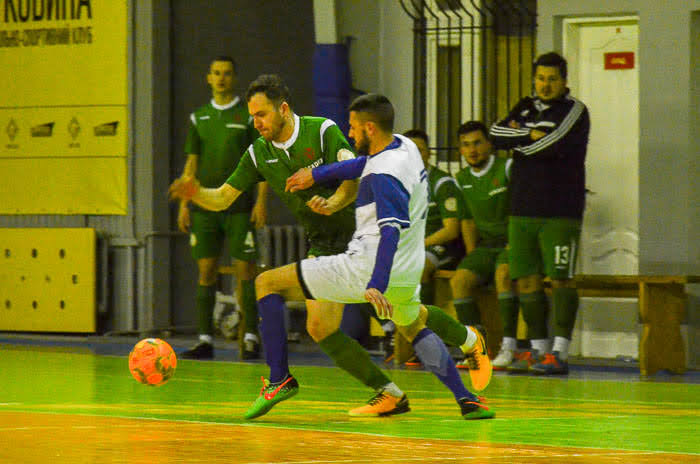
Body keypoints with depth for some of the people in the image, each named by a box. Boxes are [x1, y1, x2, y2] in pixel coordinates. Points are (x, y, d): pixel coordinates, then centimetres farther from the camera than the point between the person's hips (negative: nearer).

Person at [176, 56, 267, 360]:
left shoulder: (249, 115, 1)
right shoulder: (198, 118, 12)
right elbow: (191, 163, 14)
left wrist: (261, 202, -10)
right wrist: (184, 204, 7)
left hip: (239, 207, -3)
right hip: (205, 206, 3)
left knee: (245, 270, -6)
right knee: (206, 271, 1)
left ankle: (251, 338, -3)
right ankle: (205, 340, 4)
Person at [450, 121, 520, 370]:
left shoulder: (507, 168, -8)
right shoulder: (462, 179, 11)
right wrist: (472, 254, 9)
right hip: (485, 246, 6)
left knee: (503, 274, -35)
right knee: (459, 280, -21)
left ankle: (508, 346, -34)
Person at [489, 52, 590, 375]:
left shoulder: (574, 111, -1)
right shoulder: (526, 108, 17)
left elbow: (551, 146, -15)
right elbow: (497, 133, 2)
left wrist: (517, 139, 0)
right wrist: (529, 136, -11)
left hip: (560, 213, -6)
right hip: (522, 211, 6)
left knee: (560, 279, -8)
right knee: (526, 280, 4)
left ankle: (560, 353, -9)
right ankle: (539, 349, 11)